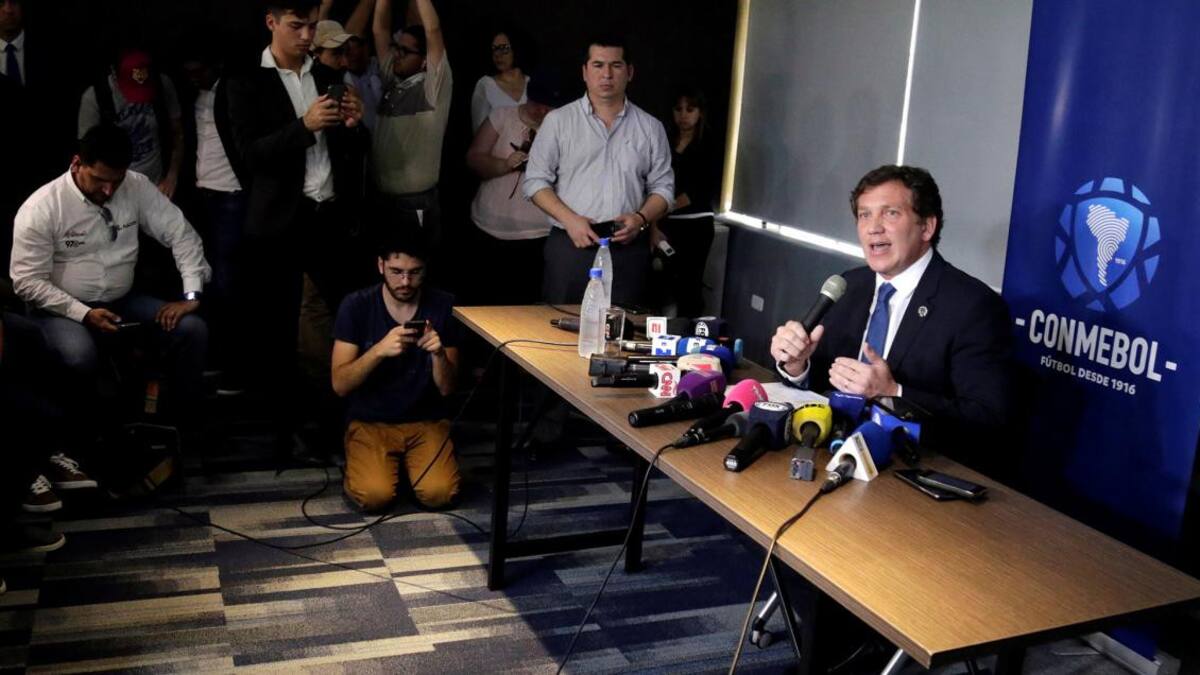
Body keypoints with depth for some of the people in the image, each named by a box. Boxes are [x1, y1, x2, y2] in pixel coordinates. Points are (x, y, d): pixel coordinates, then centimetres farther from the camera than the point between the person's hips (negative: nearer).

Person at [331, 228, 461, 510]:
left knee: (439, 493, -23)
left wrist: (438, 354, -26)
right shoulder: (356, 306, -9)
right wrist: (379, 350, -30)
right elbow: (340, 385, -14)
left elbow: (446, 388, -5)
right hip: (370, 421, -1)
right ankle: (362, 460, 10)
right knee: (374, 495, -25)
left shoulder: (444, 306, -6)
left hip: (426, 421, 1)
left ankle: (407, 461, 10)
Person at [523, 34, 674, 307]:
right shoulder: (558, 120, 6)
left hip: (628, 249, 1)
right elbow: (536, 181, 4)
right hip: (569, 246, -1)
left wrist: (641, 218, -9)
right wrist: (570, 220, -10)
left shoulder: (650, 128, 10)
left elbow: (663, 187, 11)